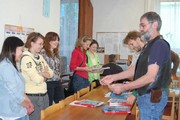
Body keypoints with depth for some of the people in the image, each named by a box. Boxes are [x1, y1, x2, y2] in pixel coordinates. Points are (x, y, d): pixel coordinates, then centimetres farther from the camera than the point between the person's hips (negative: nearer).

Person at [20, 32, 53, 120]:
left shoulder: (40, 57, 9)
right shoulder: (26, 58, -16)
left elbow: (51, 73, 8)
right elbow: (37, 79, -21)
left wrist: (42, 74, -11)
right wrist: (45, 74, -2)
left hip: (44, 94, 8)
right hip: (33, 96, -8)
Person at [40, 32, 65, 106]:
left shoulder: (56, 53, 13)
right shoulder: (43, 52, -13)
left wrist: (58, 77, 17)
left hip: (57, 82, 8)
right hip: (48, 82, -8)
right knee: (48, 106, 4)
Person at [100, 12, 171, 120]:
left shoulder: (159, 45, -18)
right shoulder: (149, 45, 14)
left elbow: (150, 77, -24)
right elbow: (136, 69, 15)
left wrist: (123, 87, -20)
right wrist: (113, 77, 6)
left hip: (153, 97, -9)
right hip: (145, 95, 9)